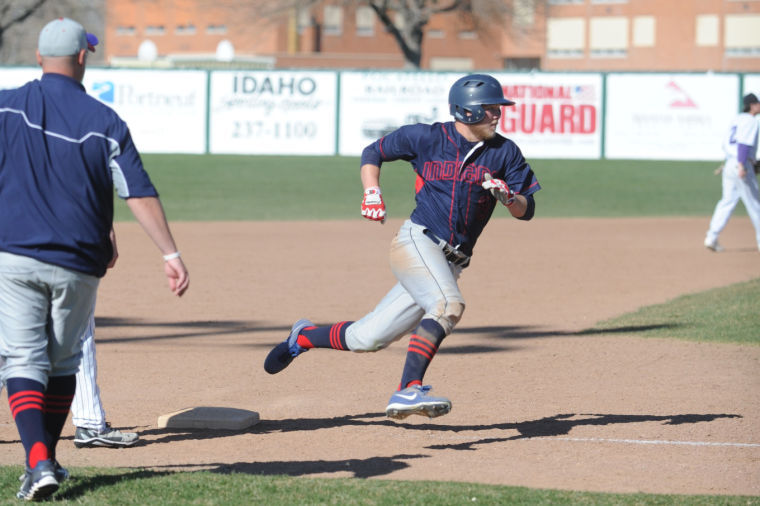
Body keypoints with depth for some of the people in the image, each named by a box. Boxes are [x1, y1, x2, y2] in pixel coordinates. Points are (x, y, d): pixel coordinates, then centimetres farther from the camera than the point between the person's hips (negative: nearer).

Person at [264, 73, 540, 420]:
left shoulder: (505, 152, 6)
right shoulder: (427, 138, -1)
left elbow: (526, 210, 5)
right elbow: (372, 153, 13)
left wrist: (506, 196, -17)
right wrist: (371, 193, -4)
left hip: (449, 266, 5)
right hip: (416, 242, -4)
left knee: (366, 339, 3)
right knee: (448, 305, -34)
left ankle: (304, 337, 29)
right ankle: (408, 391, -38)